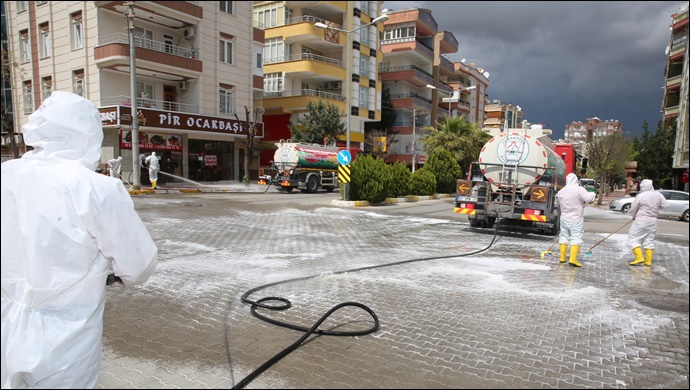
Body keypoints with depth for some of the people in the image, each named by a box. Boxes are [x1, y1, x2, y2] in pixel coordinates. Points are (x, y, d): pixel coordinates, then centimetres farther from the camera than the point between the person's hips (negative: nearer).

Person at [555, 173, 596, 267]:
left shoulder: (561, 191, 7)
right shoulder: (579, 189, -11)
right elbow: (588, 198, -17)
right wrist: (594, 194, 3)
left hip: (564, 218, 5)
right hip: (576, 218, -5)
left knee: (564, 236, 14)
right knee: (576, 237, -4)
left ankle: (562, 257, 17)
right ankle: (573, 259, -14)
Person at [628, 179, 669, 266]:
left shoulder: (640, 196, -13)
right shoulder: (658, 195, -1)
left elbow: (633, 209, -6)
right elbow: (665, 205, 5)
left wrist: (633, 216, 14)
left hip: (641, 220, -6)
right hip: (653, 221, 6)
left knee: (633, 238, 2)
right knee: (649, 240, 13)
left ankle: (639, 258, -9)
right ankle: (648, 261, 15)